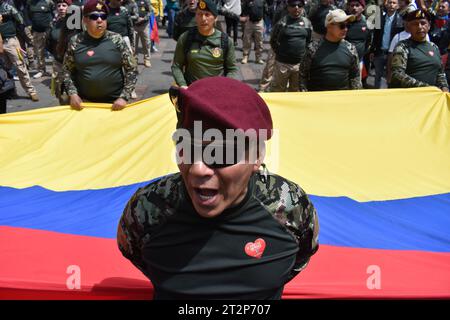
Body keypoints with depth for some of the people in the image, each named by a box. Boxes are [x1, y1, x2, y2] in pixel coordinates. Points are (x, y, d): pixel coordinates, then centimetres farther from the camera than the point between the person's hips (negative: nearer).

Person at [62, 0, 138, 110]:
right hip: (84, 102, 1)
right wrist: (73, 93, -6)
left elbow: (132, 69, -1)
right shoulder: (76, 42, 0)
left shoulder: (116, 40, -3)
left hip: (114, 103, -1)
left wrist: (124, 97, -9)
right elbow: (67, 70, 7)